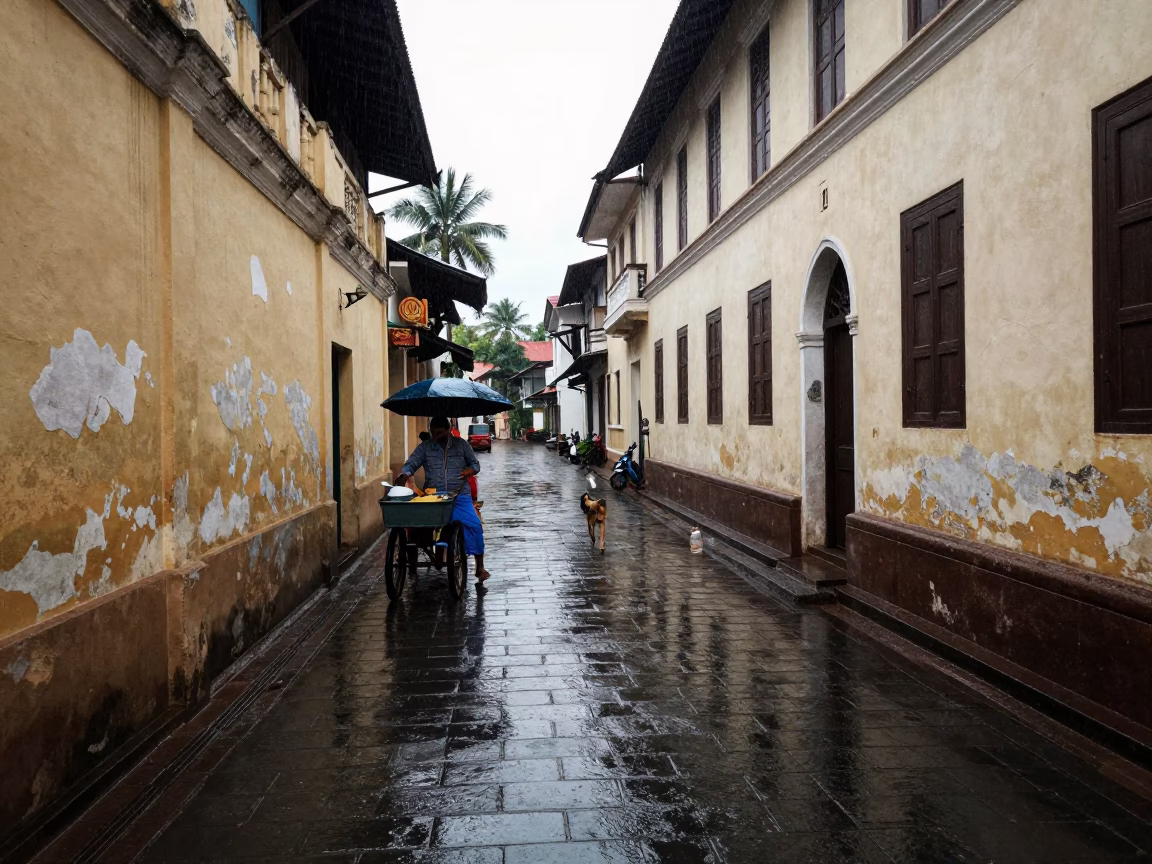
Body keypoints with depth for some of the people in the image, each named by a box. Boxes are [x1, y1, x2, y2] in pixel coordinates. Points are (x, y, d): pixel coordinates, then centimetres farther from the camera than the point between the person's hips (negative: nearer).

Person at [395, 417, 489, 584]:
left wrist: (470, 471, -14)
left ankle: (479, 567, -8)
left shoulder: (461, 444, 7)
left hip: (460, 496, -1)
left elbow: (475, 463, 10)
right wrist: (404, 475, -25)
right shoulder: (424, 447, 7)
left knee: (474, 525, -18)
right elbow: (411, 464, -3)